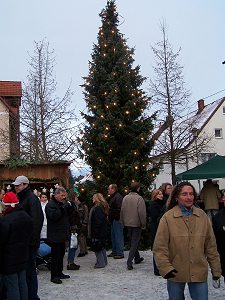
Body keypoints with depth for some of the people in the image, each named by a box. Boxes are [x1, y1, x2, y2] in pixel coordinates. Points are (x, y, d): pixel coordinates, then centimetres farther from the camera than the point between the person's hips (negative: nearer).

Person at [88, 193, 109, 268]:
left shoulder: (97, 208, -18)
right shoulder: (103, 206, 12)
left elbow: (97, 221, -23)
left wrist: (95, 231, -19)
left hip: (98, 232, -10)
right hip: (103, 231, 10)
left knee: (97, 247, -3)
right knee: (102, 246, 18)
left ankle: (100, 263, 0)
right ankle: (104, 261, 25)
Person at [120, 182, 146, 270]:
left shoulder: (125, 198, 1)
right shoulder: (139, 198, -16)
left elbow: (122, 211, 7)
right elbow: (142, 213, -18)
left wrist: (123, 222, 16)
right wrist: (143, 224, -8)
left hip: (128, 224, 6)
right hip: (136, 224, -6)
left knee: (133, 242, 20)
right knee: (134, 243, 0)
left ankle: (137, 258, 34)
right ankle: (129, 262, -7)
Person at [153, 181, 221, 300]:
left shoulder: (202, 216, 0)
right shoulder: (168, 217, -8)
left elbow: (211, 246, 6)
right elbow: (160, 248, -7)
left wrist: (216, 269, 7)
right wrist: (165, 267, -15)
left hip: (199, 272, 2)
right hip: (175, 272, -1)